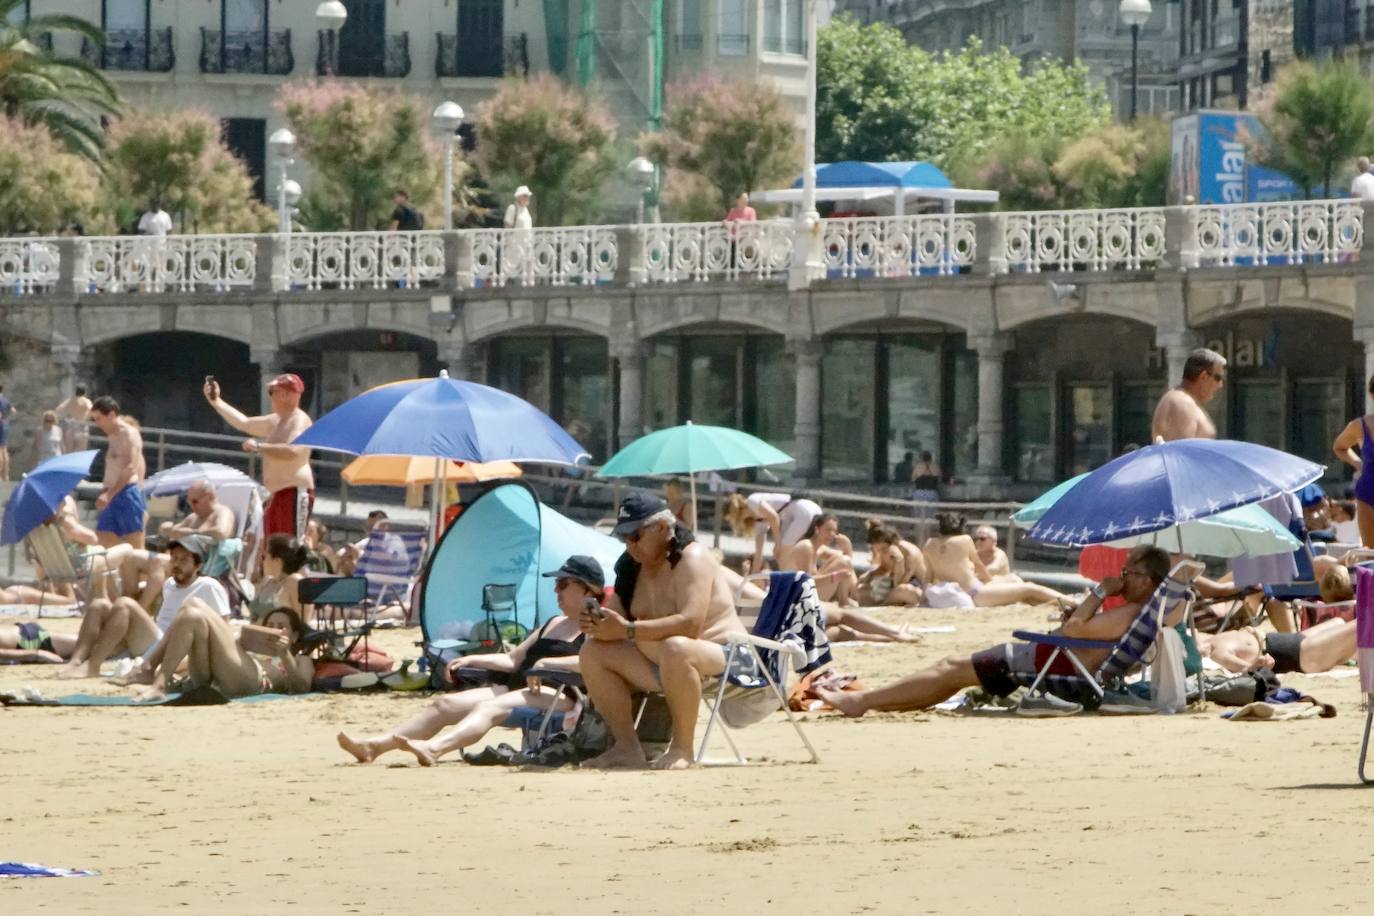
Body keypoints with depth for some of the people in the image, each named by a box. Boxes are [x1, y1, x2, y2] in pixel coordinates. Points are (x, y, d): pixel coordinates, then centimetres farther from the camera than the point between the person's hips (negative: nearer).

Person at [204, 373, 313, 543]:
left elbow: (292, 451, -28)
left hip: (295, 492, -10)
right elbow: (243, 423, 29)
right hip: (277, 494, 10)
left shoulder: (299, 421, -11)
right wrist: (216, 401, 27)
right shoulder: (276, 421, 19)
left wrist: (258, 446, -19)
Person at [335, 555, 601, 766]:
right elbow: (512, 659, 32)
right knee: (445, 704, -5)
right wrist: (472, 660, 18)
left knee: (489, 708, -36)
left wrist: (547, 663, -28)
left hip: (559, 695, -9)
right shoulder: (554, 625, 29)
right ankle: (373, 746, -16)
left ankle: (434, 748, -60)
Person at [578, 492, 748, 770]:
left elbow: (690, 624, -30)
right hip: (656, 663, 9)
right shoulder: (631, 566, 8)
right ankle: (626, 747, -10)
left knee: (675, 648, -40)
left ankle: (682, 747, -27)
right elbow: (615, 616, 10)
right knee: (593, 651, -6)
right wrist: (597, 623, -15)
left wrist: (628, 630, -32)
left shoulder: (691, 559, -17)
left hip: (720, 659, -9)